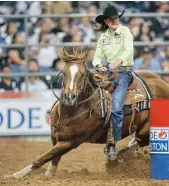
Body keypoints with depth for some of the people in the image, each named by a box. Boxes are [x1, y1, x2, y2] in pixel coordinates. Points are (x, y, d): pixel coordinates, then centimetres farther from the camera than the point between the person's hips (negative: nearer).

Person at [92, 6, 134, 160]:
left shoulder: (124, 31, -2)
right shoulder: (103, 36, 13)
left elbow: (129, 50, -17)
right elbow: (97, 56, 11)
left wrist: (118, 61, -35)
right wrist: (98, 65, -13)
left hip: (124, 71, -6)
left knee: (116, 105, -24)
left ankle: (113, 143, -19)